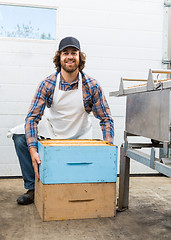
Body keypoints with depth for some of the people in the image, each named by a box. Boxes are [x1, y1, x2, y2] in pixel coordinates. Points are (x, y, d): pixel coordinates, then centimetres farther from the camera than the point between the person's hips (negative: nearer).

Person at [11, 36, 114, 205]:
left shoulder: (91, 86, -13)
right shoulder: (47, 84, -14)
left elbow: (106, 119, -9)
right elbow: (33, 117, -20)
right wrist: (33, 150, -33)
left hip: (80, 139, -1)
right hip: (50, 134, 1)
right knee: (19, 136, -21)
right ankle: (32, 188, -7)